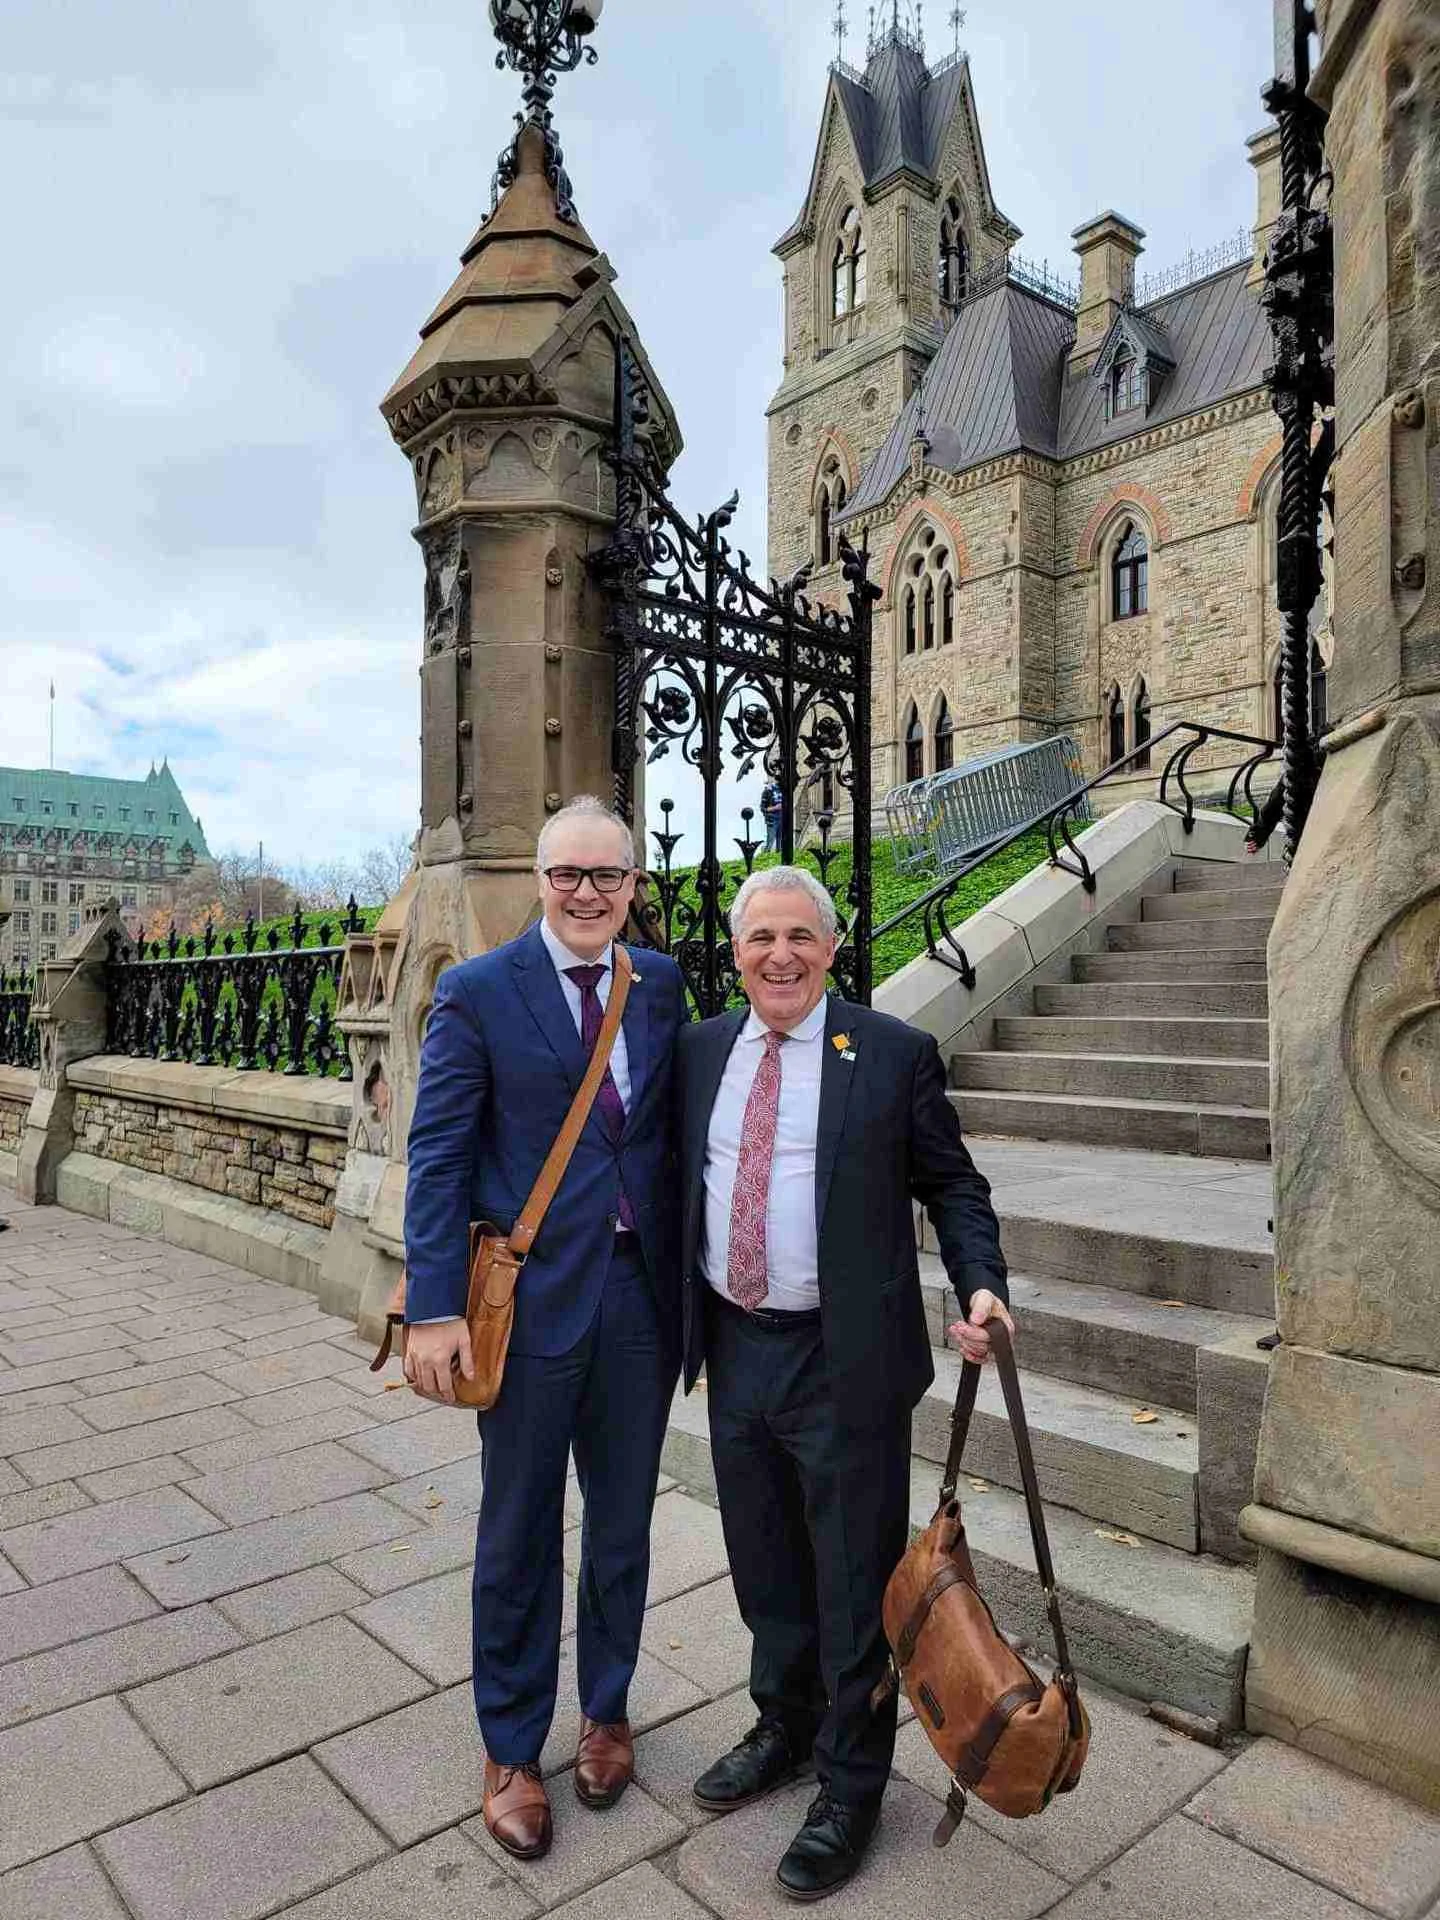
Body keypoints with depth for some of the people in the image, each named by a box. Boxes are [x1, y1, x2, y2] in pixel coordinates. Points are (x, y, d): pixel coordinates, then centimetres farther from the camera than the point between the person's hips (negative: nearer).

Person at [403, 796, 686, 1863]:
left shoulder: (661, 984, 3)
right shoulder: (478, 992, -8)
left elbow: (677, 1129, 7)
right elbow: (439, 1156, -9)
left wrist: (692, 1272, 4)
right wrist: (437, 1308, -14)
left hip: (643, 1293, 4)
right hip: (530, 1297, -3)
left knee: (623, 1525, 20)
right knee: (520, 1536, 14)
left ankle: (606, 1713, 44)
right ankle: (511, 1749, 37)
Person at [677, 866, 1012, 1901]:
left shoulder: (894, 1053, -9)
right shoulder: (700, 1050, 3)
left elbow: (950, 1182, -3)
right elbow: (674, 1180, 13)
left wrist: (982, 1283, -17)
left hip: (843, 1360, -4)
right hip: (735, 1350, 5)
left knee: (855, 1579, 12)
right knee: (765, 1565, 23)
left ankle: (851, 1785, 36)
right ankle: (786, 1726, 49)